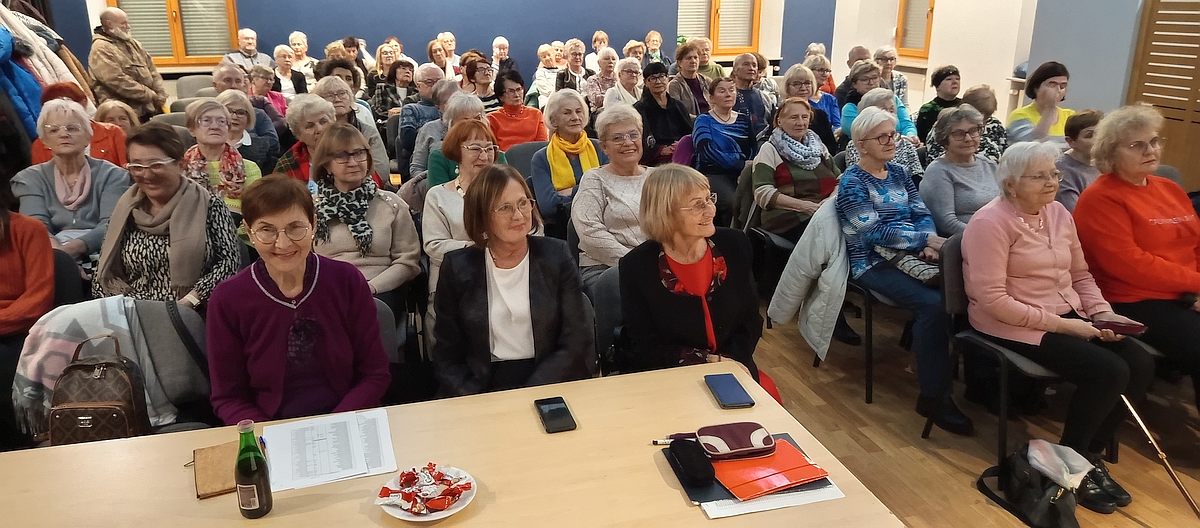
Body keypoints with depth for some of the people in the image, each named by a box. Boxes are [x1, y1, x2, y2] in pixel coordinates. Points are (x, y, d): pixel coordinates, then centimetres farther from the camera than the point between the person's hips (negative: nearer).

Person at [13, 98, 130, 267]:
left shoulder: (112, 175, 6)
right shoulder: (30, 178, 12)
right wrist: (55, 249, -27)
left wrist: (69, 249, -26)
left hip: (99, 259, -1)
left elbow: (111, 226, -8)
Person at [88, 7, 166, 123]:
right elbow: (118, 81, -17)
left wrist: (161, 95, 2)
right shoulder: (101, 49, -7)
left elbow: (152, 71, 18)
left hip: (151, 108, 8)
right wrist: (150, 95, -14)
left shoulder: (133, 43, 19)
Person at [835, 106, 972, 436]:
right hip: (874, 263, -6)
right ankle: (932, 397, -21)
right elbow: (875, 231, -15)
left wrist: (929, 243, -13)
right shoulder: (852, 182, -4)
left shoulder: (899, 173, 17)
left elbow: (922, 214, 8)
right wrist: (927, 240, -18)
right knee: (934, 304, -30)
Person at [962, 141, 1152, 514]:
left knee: (1140, 363, -9)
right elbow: (992, 300, -22)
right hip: (1014, 327, -8)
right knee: (1108, 371, -21)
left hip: (1068, 317, 8)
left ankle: (1091, 454, 8)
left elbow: (1080, 275, 16)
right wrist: (1060, 325, -20)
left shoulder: (1058, 212, 9)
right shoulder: (992, 222, -16)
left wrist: (1103, 313, -3)